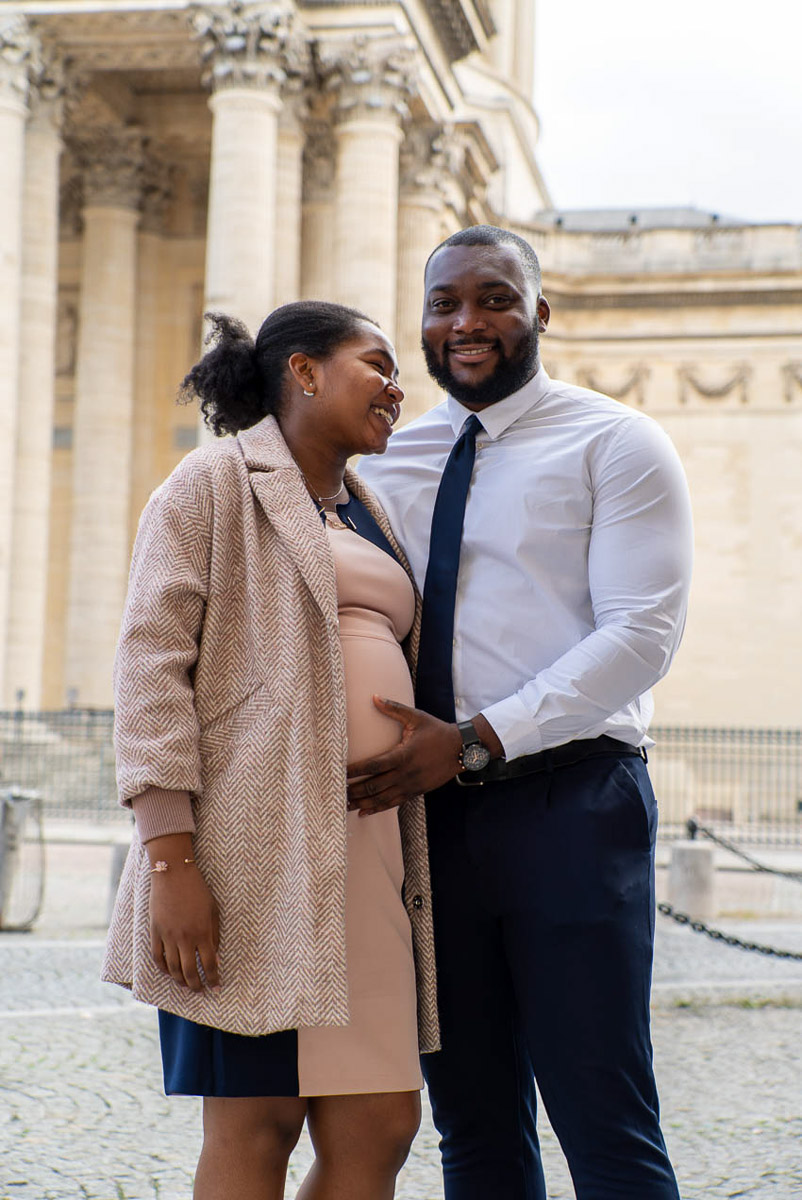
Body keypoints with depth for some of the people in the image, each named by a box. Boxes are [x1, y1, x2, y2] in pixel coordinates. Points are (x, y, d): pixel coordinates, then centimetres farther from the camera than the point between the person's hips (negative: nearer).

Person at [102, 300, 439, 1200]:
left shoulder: (368, 518, 24)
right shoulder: (216, 481, 3)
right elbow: (151, 661, -7)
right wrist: (171, 859, -17)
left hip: (363, 849, 7)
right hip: (254, 841, -7)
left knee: (380, 1125, 1)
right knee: (254, 1126, -4)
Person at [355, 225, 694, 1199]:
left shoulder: (614, 444, 0)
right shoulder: (386, 462, 15)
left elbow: (642, 634, -11)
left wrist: (476, 741, -18)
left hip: (567, 805, -5)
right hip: (427, 812, 5)